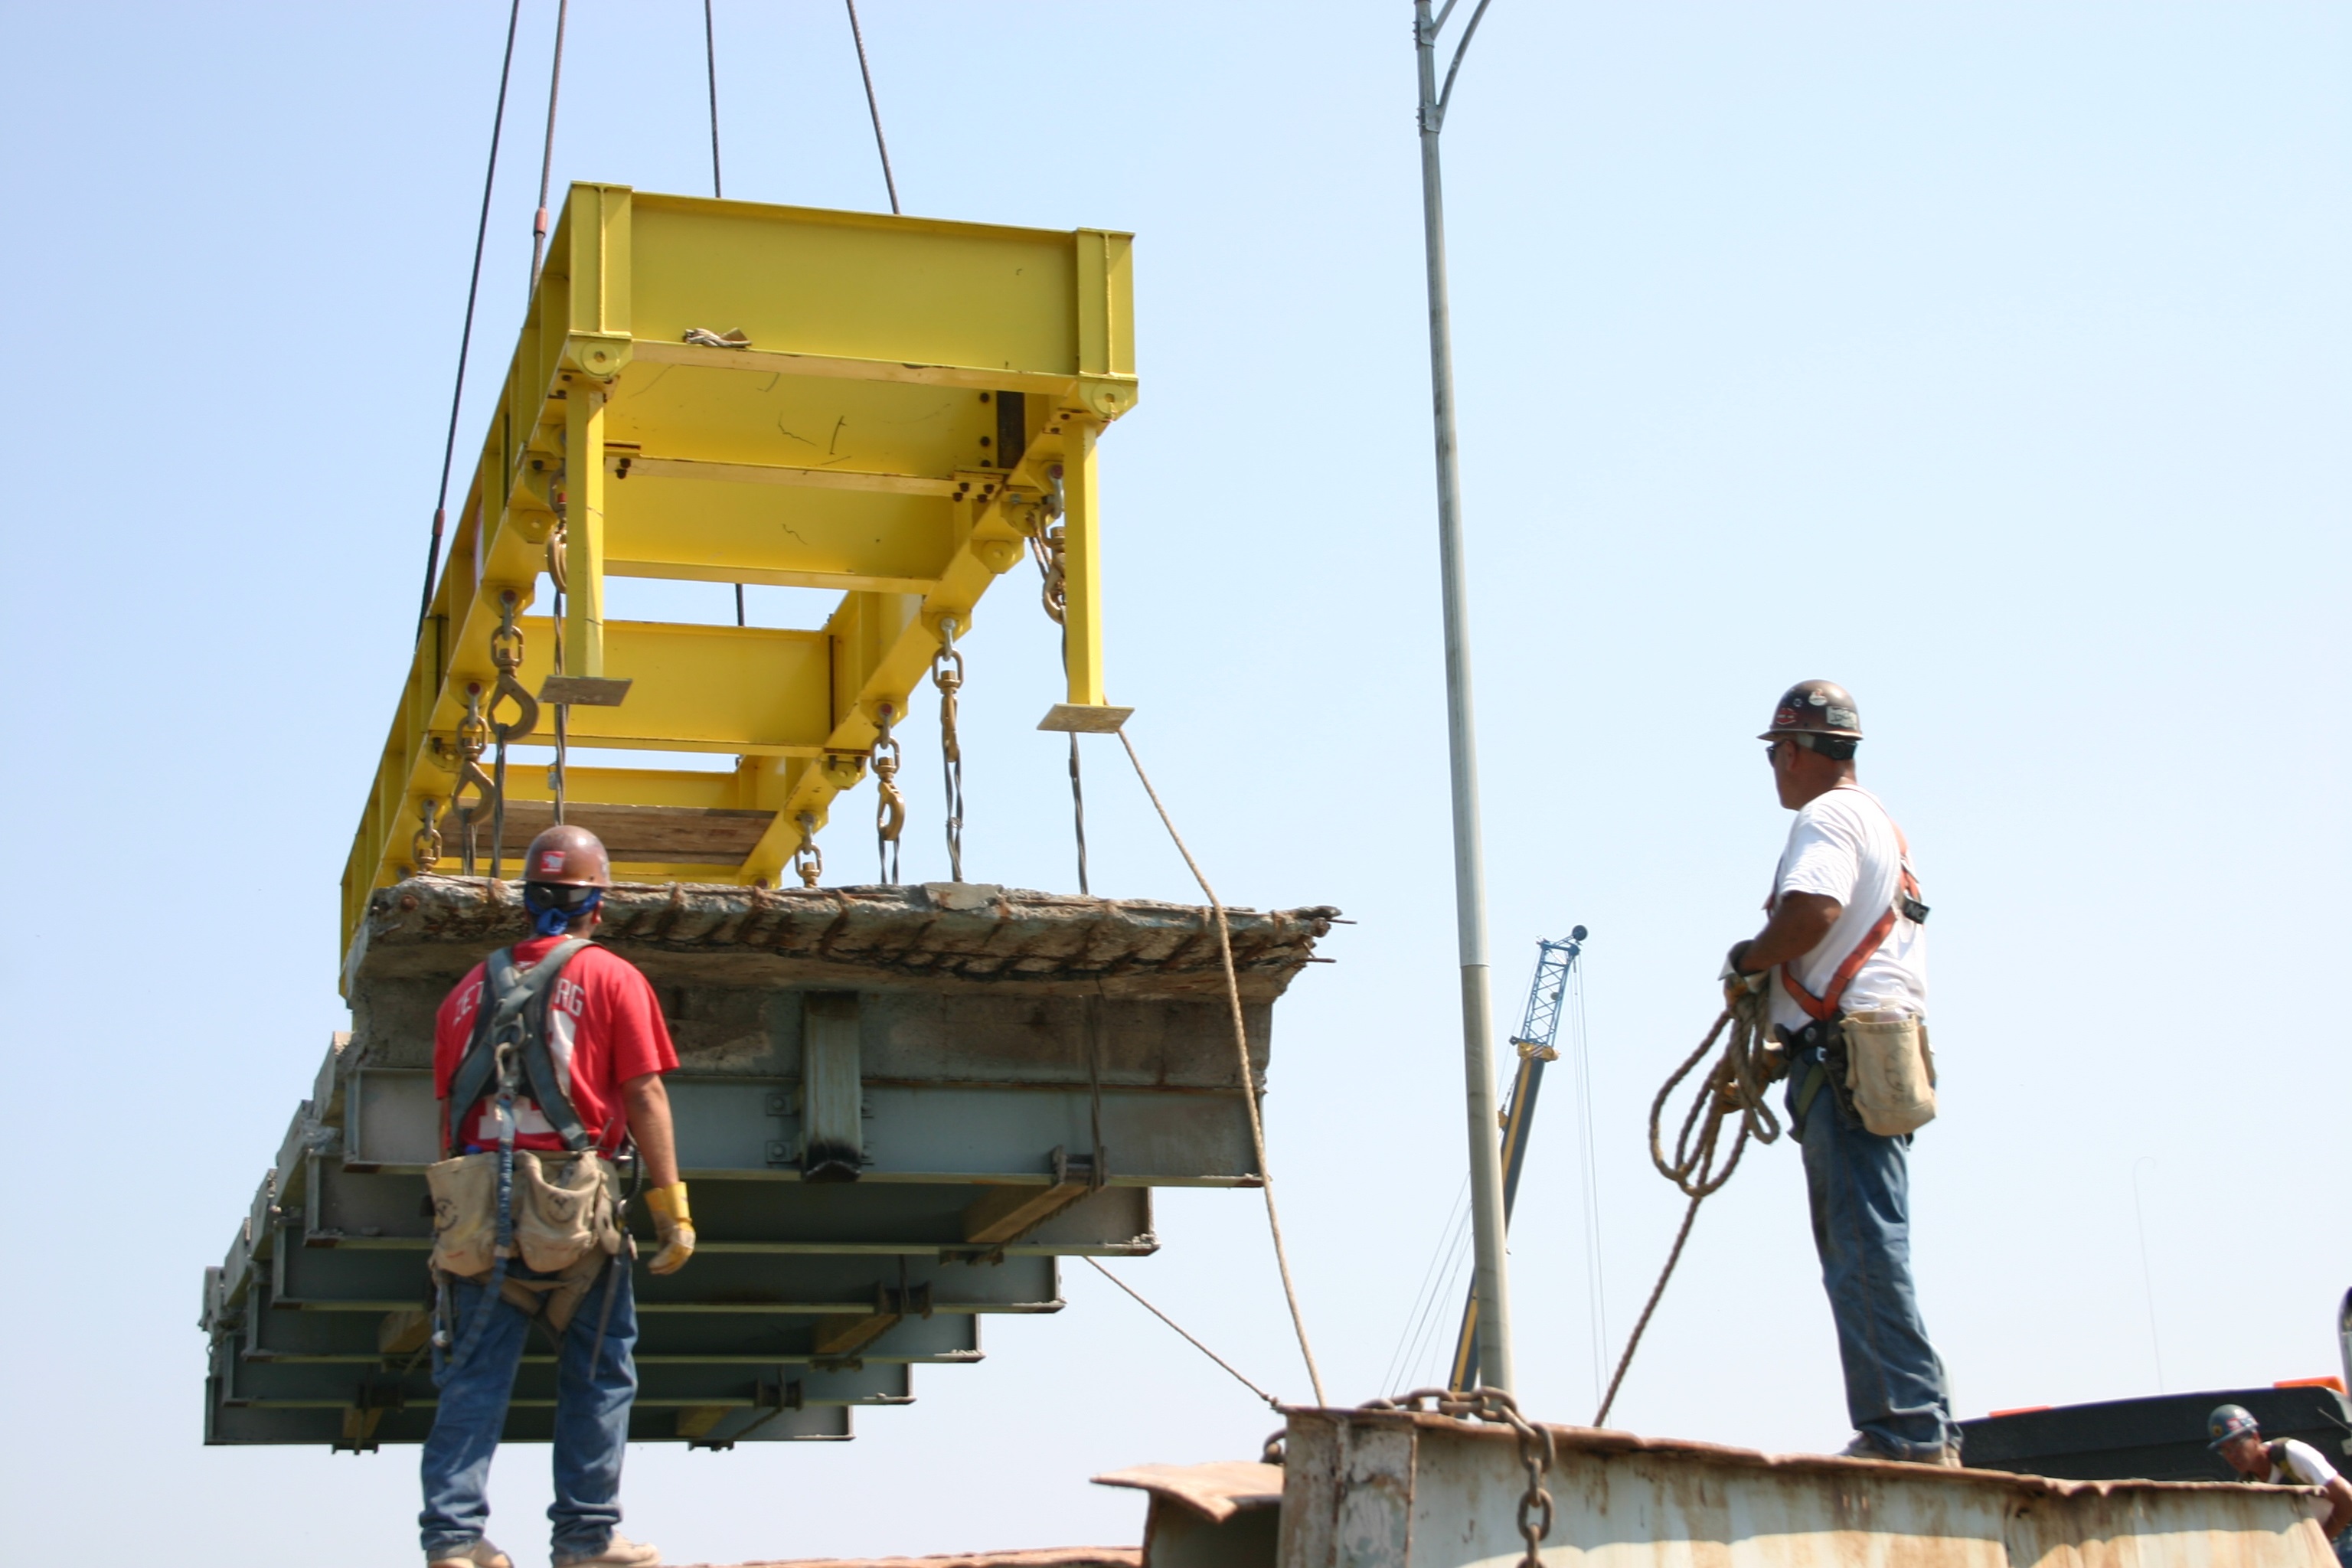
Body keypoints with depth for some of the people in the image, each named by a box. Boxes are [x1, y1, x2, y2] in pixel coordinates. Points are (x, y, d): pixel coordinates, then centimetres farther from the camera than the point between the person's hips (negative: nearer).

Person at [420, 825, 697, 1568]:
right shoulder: (610, 978, 2)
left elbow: (450, 1111, 16)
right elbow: (645, 1098, -4)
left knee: (475, 1374, 5)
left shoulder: (472, 987, 15)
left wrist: (449, 1218, 21)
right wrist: (672, 1206, -4)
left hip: (478, 1206, 4)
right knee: (599, 1373, 8)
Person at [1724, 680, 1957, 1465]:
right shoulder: (1882, 823, 27)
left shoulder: (1827, 817, -5)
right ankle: (1923, 1429, 10)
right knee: (1869, 1251, 11)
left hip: (1845, 1055, -10)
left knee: (1863, 1253, -12)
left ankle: (1906, 1430, -14)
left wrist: (1746, 961, -7)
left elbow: (1810, 912, -23)